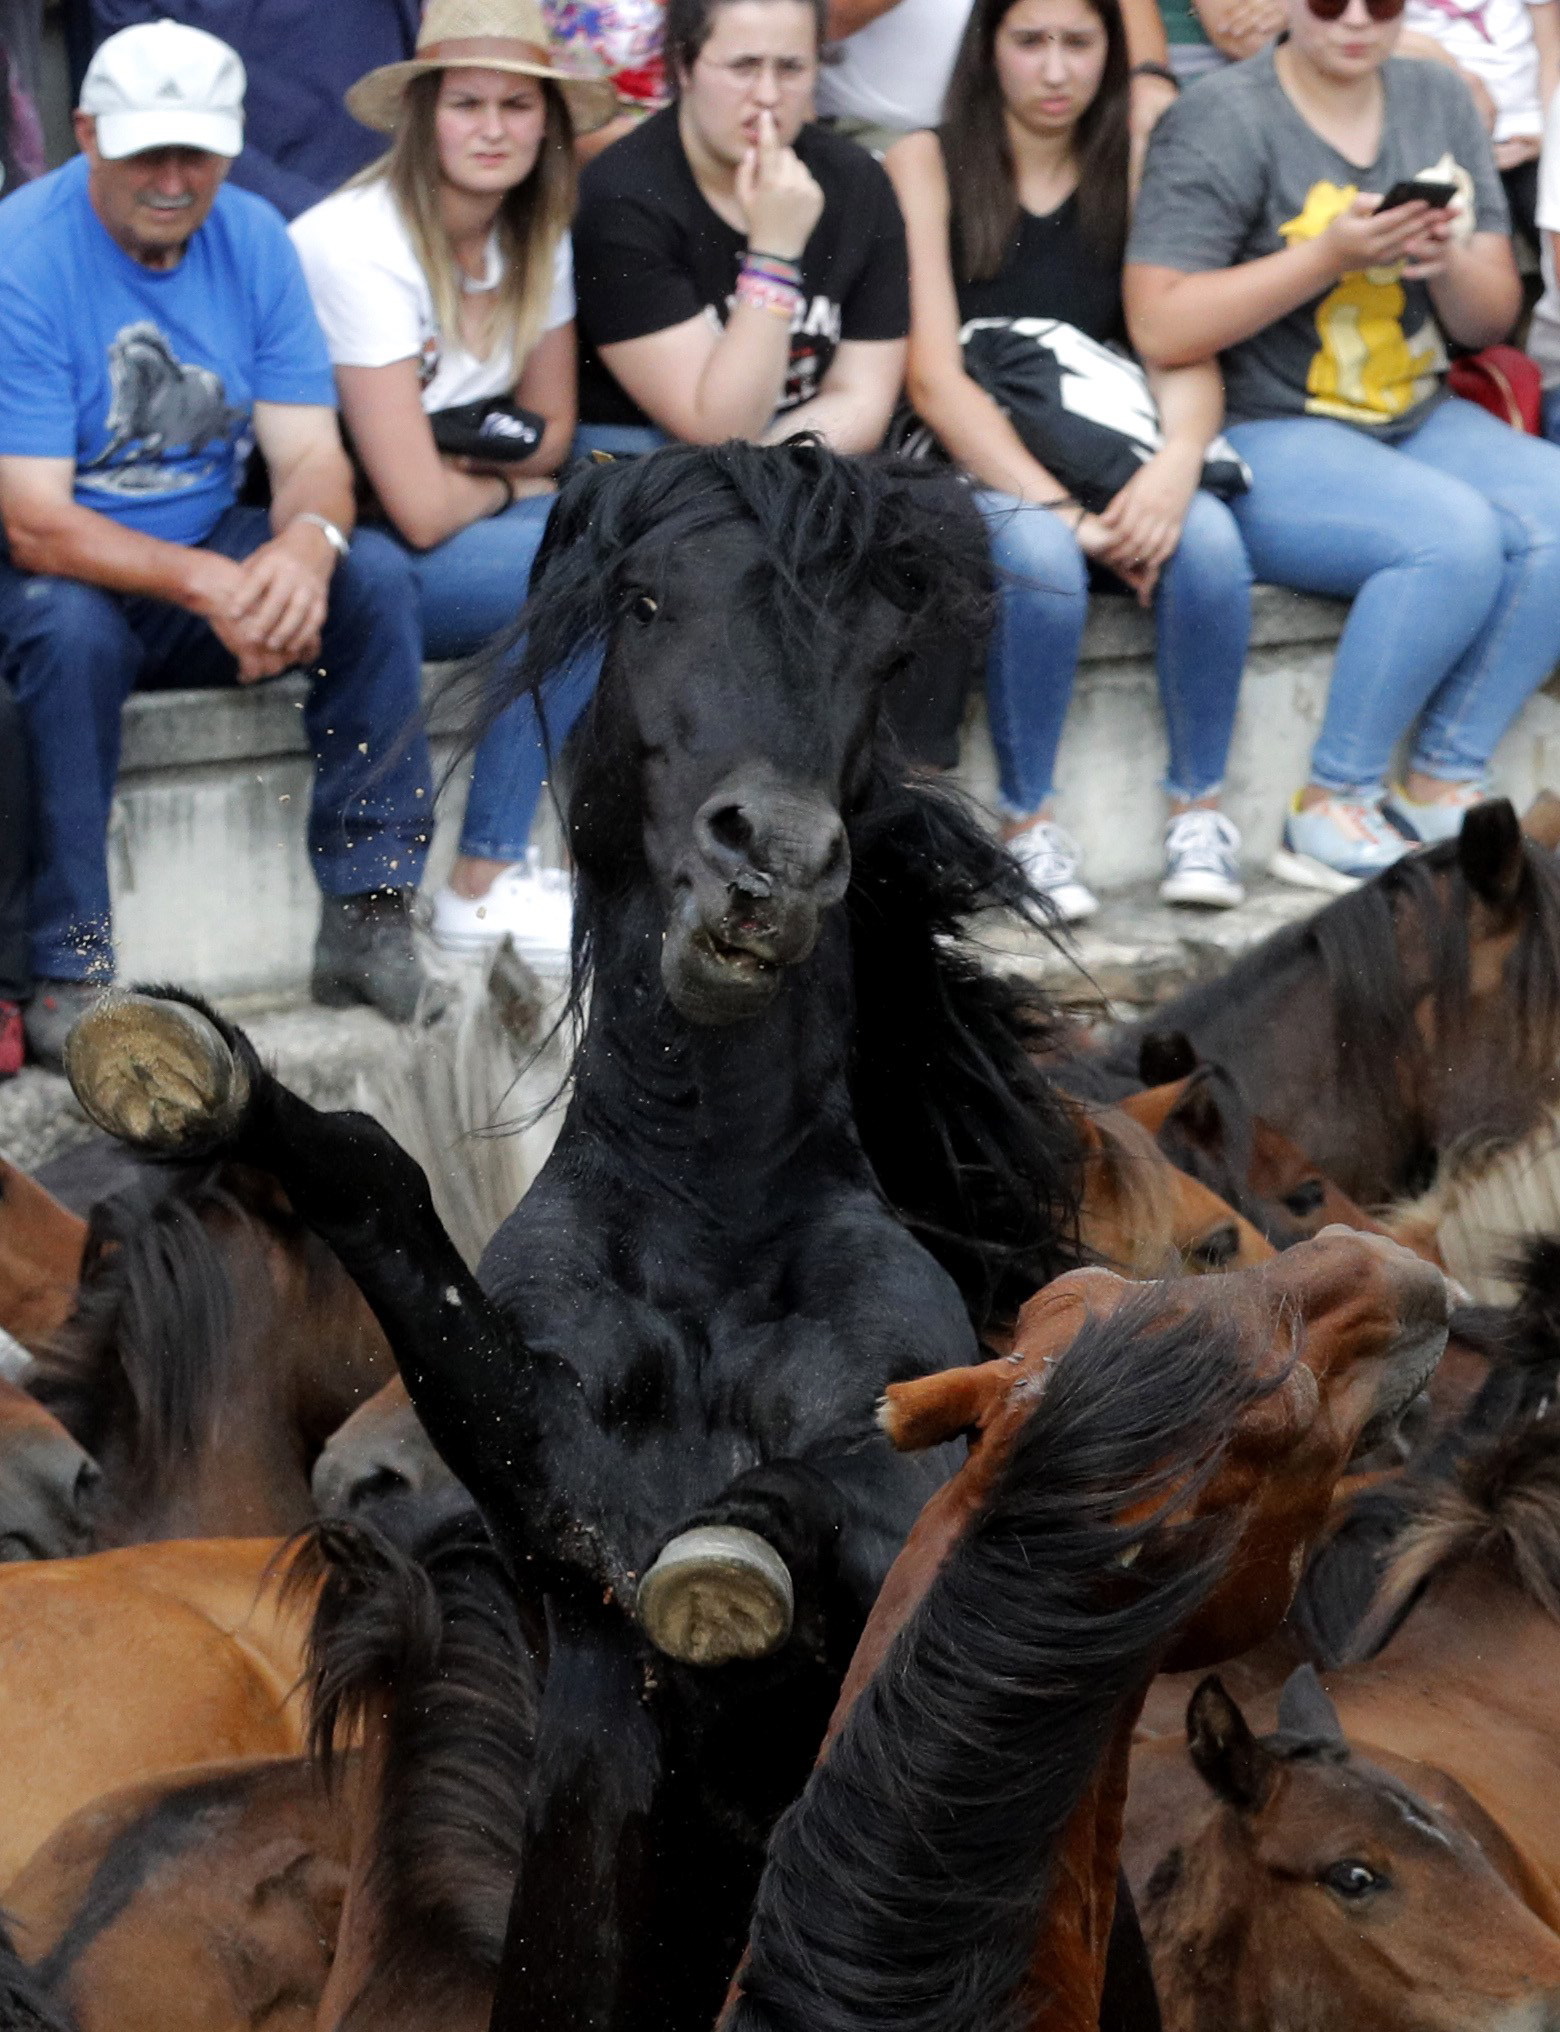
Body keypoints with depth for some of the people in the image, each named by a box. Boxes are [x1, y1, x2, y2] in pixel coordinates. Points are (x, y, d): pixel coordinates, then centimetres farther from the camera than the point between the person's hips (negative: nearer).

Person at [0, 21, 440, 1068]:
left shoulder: (254, 242, -2)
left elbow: (311, 452, -6)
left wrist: (306, 542, -32)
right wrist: (207, 585, -39)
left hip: (211, 552, 5)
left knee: (376, 575, -20)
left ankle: (369, 914, -15)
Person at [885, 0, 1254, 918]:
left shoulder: (1130, 172, 11)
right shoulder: (929, 164, 0)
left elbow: (1187, 352, 0)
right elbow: (935, 379, -10)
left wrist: (1177, 461, -24)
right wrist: (1064, 512, -22)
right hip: (972, 475, -3)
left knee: (1207, 538, -29)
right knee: (1040, 557, -36)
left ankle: (1201, 808, -13)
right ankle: (1031, 822, -18)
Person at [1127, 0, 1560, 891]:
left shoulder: (1440, 101, 10)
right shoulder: (1224, 120, -8)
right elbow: (1160, 328, -16)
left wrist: (1449, 260, -14)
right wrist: (1329, 256, -22)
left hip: (1421, 419, 6)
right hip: (1265, 435, -6)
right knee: (1456, 534, -30)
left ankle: (1441, 792, -10)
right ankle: (1333, 810, -16)